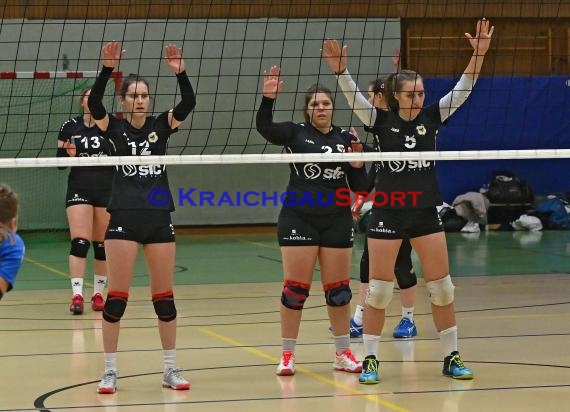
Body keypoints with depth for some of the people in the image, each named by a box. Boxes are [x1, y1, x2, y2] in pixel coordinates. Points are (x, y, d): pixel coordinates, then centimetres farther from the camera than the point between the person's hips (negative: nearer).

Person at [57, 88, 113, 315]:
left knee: (102, 244, 6)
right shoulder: (70, 127, 3)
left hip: (107, 191, 1)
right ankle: (77, 295, -15)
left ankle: (98, 293, 17)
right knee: (79, 242, -13)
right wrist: (68, 153, -14)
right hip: (79, 190, -1)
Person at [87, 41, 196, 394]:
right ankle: (110, 371, 5)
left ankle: (171, 370, 14)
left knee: (164, 296, 6)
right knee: (117, 296, -3)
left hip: (159, 219, 2)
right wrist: (108, 69, -30)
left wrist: (181, 72, -24)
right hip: (124, 219, -2)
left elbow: (188, 103, -9)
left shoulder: (161, 126, 6)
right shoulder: (114, 128, 1)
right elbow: (94, 103, -18)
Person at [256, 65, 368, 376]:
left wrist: (358, 166, -11)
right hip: (298, 220, -2)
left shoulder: (346, 140, 7)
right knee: (295, 288, -2)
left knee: (338, 289, 7)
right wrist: (268, 98, -33)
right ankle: (288, 355, 7)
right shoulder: (296, 134, 0)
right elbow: (263, 127, -19)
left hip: (337, 222, 2)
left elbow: (359, 187, 8)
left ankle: (343, 353, 18)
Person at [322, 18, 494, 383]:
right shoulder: (382, 121, -5)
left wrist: (479, 54, -20)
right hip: (388, 213, -3)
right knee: (379, 288, -1)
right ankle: (370, 360, 8)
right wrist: (341, 70, -37)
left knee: (442, 286, 3)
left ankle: (451, 357, 13)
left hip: (426, 212, 3)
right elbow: (354, 96, -19)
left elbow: (464, 89, -7)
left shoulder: (431, 118, 1)